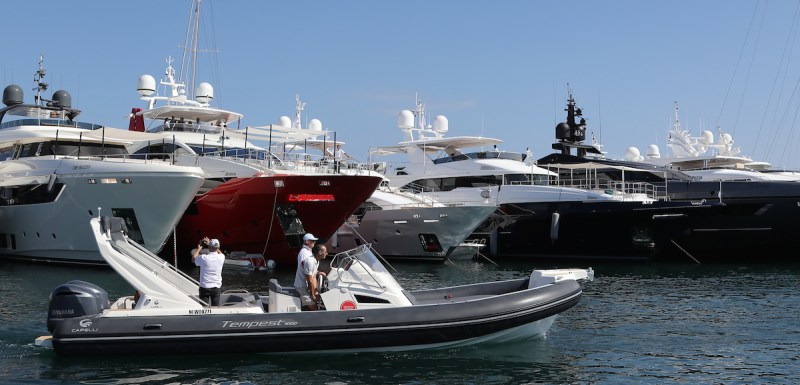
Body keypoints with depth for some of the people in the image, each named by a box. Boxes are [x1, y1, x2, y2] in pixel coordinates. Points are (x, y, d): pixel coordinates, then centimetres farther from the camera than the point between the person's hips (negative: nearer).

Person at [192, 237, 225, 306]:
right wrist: (210, 244, 24)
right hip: (216, 287, 3)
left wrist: (199, 248, 16)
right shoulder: (221, 257, -7)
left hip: (205, 287, -3)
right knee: (215, 307, 12)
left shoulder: (204, 258, -17)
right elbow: (219, 252, 20)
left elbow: (193, 259, 5)